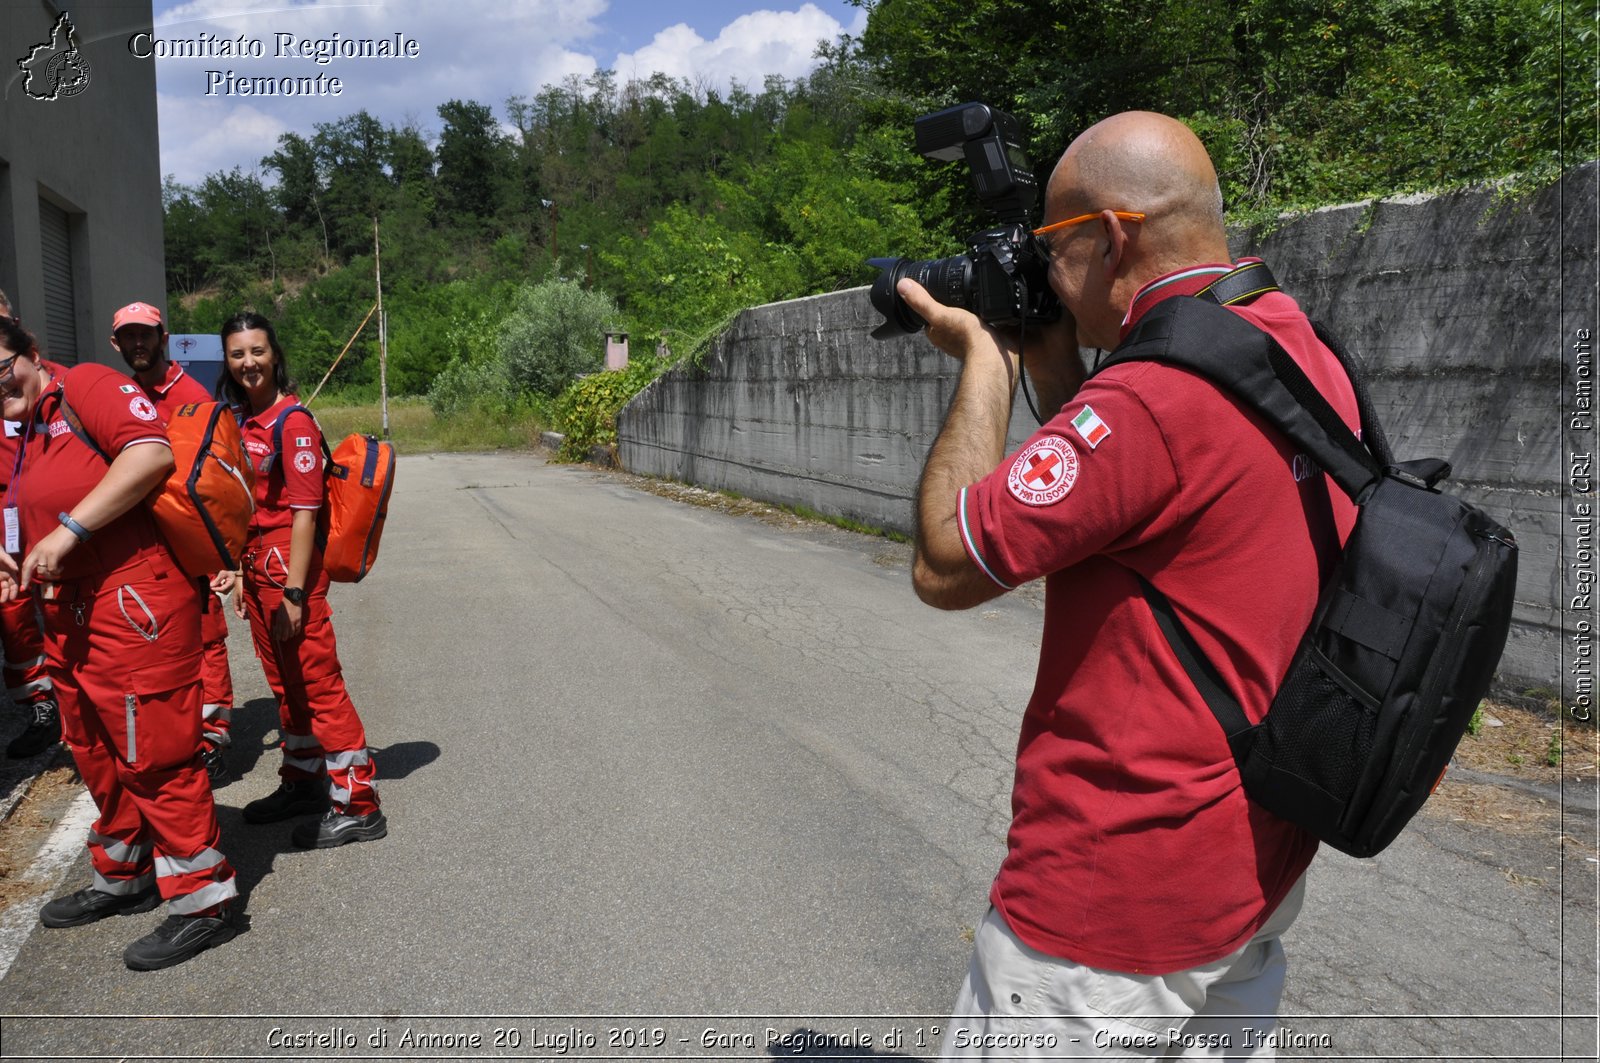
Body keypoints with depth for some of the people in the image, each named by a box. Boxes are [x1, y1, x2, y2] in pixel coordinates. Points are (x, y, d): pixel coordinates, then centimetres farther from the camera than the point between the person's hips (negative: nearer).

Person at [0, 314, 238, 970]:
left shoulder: (86, 387, -9)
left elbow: (151, 453, -26)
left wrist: (68, 530, -25)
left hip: (132, 606, -10)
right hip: (67, 616, 10)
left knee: (153, 755, -5)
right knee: (96, 753, 19)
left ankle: (203, 903, 5)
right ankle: (123, 879, 36)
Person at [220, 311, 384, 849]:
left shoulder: (292, 422, -13)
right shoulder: (242, 422, 12)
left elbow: (304, 511, -17)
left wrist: (293, 593, -20)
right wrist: (242, 574, 16)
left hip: (290, 566, -9)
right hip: (256, 565, 9)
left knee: (318, 683, -5)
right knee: (284, 683, 18)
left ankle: (358, 806, 2)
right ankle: (304, 780, 33)